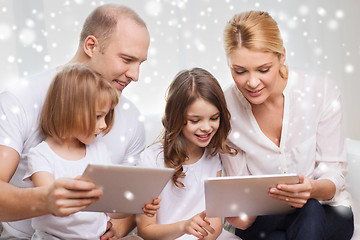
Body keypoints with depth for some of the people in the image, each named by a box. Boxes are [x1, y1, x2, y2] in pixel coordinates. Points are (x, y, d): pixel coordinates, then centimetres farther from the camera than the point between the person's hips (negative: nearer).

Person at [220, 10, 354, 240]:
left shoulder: (321, 89, -15)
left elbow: (334, 173, -10)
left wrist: (312, 188, -34)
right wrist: (242, 212, -30)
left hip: (327, 214, 1)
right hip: (265, 219, 0)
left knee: (310, 210, -34)